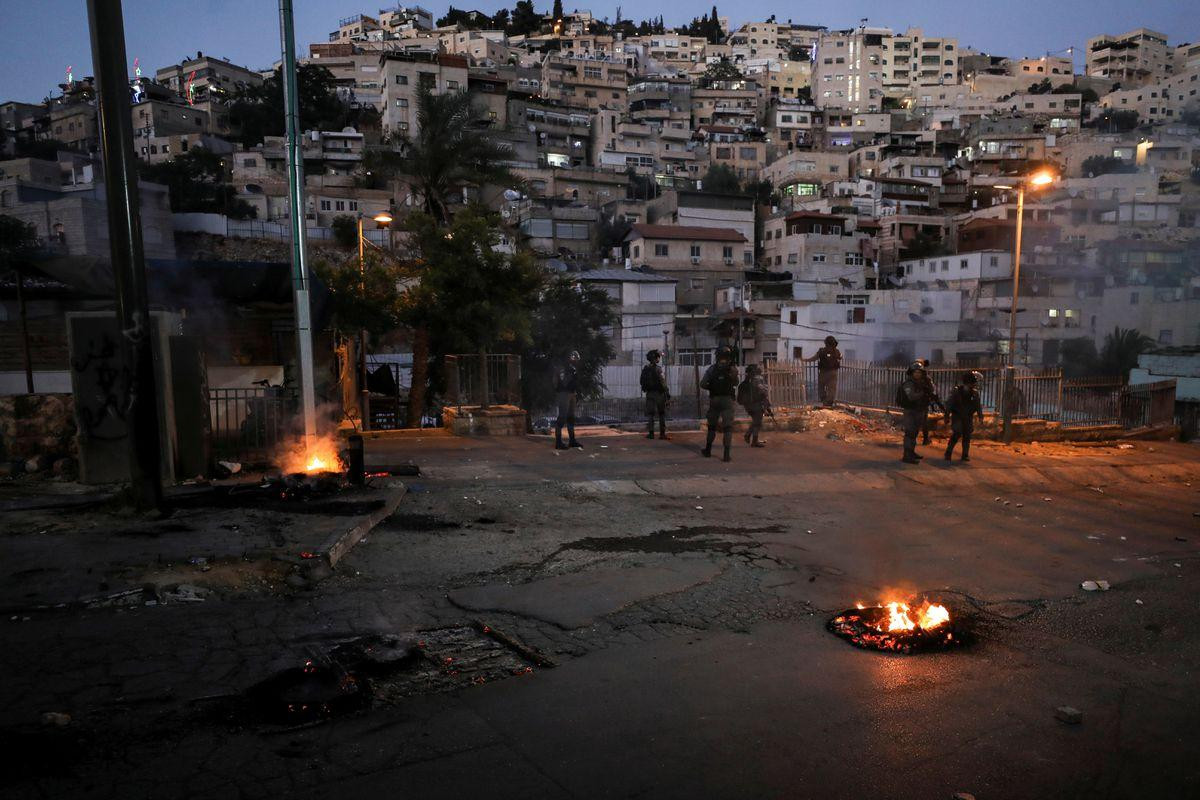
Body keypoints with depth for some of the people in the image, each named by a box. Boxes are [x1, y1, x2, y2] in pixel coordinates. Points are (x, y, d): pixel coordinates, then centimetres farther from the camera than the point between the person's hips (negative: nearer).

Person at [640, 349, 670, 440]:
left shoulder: (645, 369, 4)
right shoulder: (658, 369, -13)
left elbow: (642, 382, 9)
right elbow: (663, 383, -16)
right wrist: (668, 394, -12)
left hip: (649, 394, 5)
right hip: (659, 393, -4)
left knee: (650, 414, 7)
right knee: (662, 414, 6)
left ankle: (651, 433, 4)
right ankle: (662, 433, 5)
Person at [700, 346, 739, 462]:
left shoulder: (712, 369, 1)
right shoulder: (732, 369, -2)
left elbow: (702, 384, -5)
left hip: (714, 400, 2)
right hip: (727, 400, -2)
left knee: (712, 426, 17)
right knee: (727, 427, -1)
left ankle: (708, 450, 26)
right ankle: (726, 454, -9)